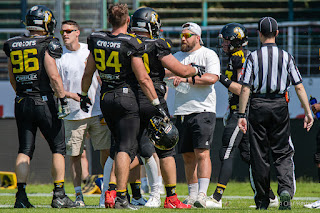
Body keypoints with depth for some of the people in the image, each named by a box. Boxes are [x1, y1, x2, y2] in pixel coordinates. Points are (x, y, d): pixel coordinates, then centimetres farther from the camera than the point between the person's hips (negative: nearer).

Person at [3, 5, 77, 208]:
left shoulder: (14, 46, 8)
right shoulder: (46, 45, -10)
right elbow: (54, 76, -15)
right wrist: (64, 100, -10)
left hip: (22, 102, 5)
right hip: (44, 103, -5)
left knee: (25, 150, 7)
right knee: (58, 148, 6)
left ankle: (21, 194, -2)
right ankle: (59, 195, 3)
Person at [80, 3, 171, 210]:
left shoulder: (97, 41, 3)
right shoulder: (131, 45, -14)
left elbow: (88, 73, 12)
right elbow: (143, 79, -13)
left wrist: (84, 95, 28)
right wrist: (157, 104, -8)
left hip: (105, 99, 6)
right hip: (126, 98, -6)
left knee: (122, 144, 20)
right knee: (126, 148, -7)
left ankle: (121, 188, 19)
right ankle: (120, 196, -14)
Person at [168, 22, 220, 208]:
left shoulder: (208, 55, 0)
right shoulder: (177, 57, 18)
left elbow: (212, 78, -15)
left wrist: (187, 79, -19)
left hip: (203, 111, -6)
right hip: (182, 112, 6)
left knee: (202, 153, -13)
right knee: (188, 157, 7)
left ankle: (202, 194, -17)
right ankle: (192, 194, 14)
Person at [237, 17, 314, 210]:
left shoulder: (253, 57, -2)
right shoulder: (286, 57, 2)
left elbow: (246, 88, -6)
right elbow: (299, 87, -1)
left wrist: (241, 115, -4)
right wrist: (308, 112, 2)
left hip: (258, 107, -1)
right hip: (280, 107, 1)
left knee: (259, 155, 7)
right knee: (283, 153, 7)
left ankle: (263, 200, 11)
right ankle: (286, 188, -17)